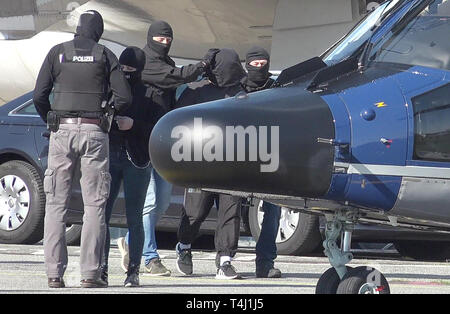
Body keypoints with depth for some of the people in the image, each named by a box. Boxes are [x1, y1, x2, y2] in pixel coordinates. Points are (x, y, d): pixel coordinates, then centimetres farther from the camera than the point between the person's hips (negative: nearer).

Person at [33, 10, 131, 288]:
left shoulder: (58, 52, 6)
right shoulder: (105, 55, 4)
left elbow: (39, 95, 1)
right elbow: (124, 97, -1)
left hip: (62, 130, 1)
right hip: (94, 132, -1)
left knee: (56, 204, 5)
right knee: (94, 205, 2)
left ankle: (55, 273, -1)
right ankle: (90, 273, -4)